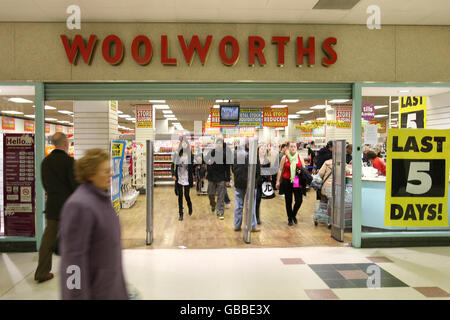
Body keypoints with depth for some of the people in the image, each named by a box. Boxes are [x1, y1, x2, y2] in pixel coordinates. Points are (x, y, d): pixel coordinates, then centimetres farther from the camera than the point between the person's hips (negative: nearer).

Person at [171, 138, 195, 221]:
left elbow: (192, 167, 0)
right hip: (179, 179, 1)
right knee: (180, 196, 4)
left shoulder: (190, 155, -2)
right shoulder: (177, 155, 0)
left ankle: (190, 206, 34)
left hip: (187, 179, -1)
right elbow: (172, 165, 4)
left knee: (186, 195, 1)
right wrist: (173, 174, -7)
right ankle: (180, 214, 14)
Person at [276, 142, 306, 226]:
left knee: (299, 200, -5)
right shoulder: (284, 158, 2)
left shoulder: (300, 157, 6)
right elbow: (280, 170, 5)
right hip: (287, 181, -1)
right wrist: (278, 181, 2)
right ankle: (290, 218, 21)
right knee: (288, 201, 4)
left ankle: (294, 215, 22)